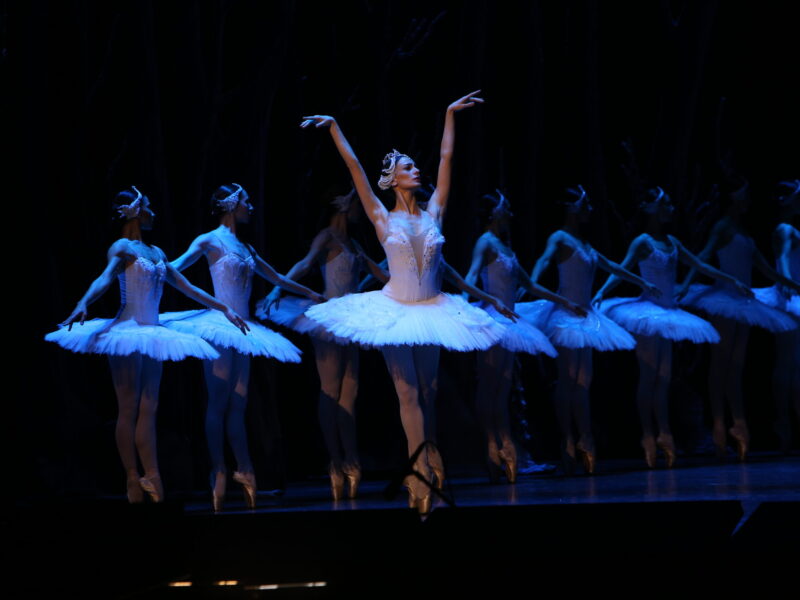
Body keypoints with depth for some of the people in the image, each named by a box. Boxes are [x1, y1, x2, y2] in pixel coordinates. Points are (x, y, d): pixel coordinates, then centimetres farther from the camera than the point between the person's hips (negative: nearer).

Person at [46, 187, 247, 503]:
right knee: (129, 408, -4)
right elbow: (105, 278, -22)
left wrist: (224, 309, 24)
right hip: (128, 331, -7)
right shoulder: (122, 247, -4)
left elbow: (188, 288, 24)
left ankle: (152, 478, 1)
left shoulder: (156, 253, 19)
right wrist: (82, 304, -40)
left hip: (151, 334, 7)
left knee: (148, 409, 3)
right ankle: (133, 480, -3)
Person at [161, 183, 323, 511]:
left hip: (242, 328, 7)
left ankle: (244, 470, 8)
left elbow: (276, 277, 30)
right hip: (220, 325, -7)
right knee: (218, 402, -5)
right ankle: (219, 473, -4)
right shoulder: (209, 241, -2)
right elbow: (175, 267, -12)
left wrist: (308, 293, 38)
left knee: (238, 404, 7)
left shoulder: (245, 248, 18)